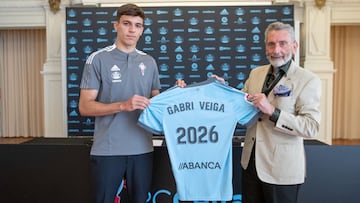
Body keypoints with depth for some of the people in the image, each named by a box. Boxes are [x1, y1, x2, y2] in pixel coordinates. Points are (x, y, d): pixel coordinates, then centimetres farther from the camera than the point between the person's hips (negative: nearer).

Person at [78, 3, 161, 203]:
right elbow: (85, 106, -8)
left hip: (142, 149, 4)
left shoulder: (149, 62, 10)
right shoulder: (98, 59, -3)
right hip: (107, 150, -4)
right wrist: (123, 105, -20)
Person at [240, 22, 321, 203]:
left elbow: (311, 127, -19)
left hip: (281, 169, -5)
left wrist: (272, 111, -26)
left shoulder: (308, 81, -11)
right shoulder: (255, 73, 6)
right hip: (250, 162, 5)